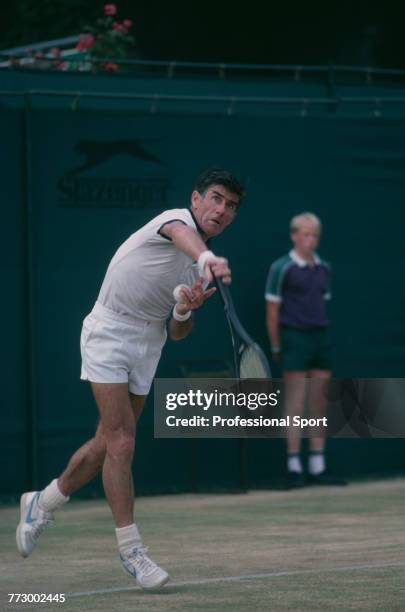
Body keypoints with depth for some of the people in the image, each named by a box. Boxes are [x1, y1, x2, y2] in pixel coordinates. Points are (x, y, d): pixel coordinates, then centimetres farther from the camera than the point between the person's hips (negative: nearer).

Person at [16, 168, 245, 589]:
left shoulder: (200, 265, 10)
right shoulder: (176, 219, -13)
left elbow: (178, 333, 11)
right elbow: (182, 236, -41)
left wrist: (185, 312, -13)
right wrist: (205, 259, -64)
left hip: (148, 343, 8)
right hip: (110, 330, -8)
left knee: (107, 444, 12)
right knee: (121, 443, -13)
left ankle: (42, 503, 34)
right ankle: (130, 550, -10)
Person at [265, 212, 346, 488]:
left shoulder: (324, 269, 11)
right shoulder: (282, 268, -5)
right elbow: (272, 311, -5)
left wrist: (324, 336, 9)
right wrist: (276, 348, -5)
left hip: (321, 339, 6)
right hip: (295, 339, -6)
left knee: (320, 406, 6)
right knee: (295, 406, -5)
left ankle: (318, 467, 12)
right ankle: (294, 468, -1)